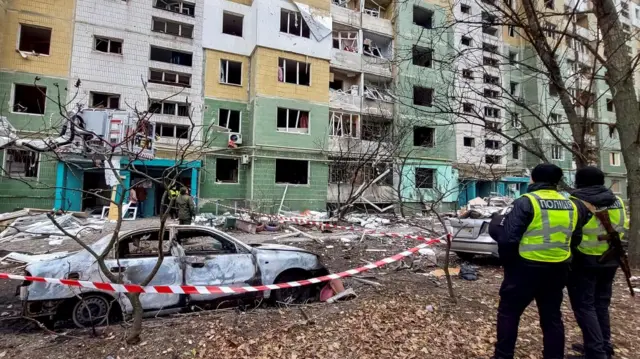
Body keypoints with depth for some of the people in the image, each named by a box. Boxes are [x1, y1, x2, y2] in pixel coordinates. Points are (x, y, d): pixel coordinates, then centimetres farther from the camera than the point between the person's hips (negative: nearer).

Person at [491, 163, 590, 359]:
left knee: (508, 312, 10)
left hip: (526, 268, -5)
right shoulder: (572, 205, 6)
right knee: (552, 316, 19)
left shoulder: (527, 202, -14)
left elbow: (507, 238, -20)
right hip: (557, 269, 6)